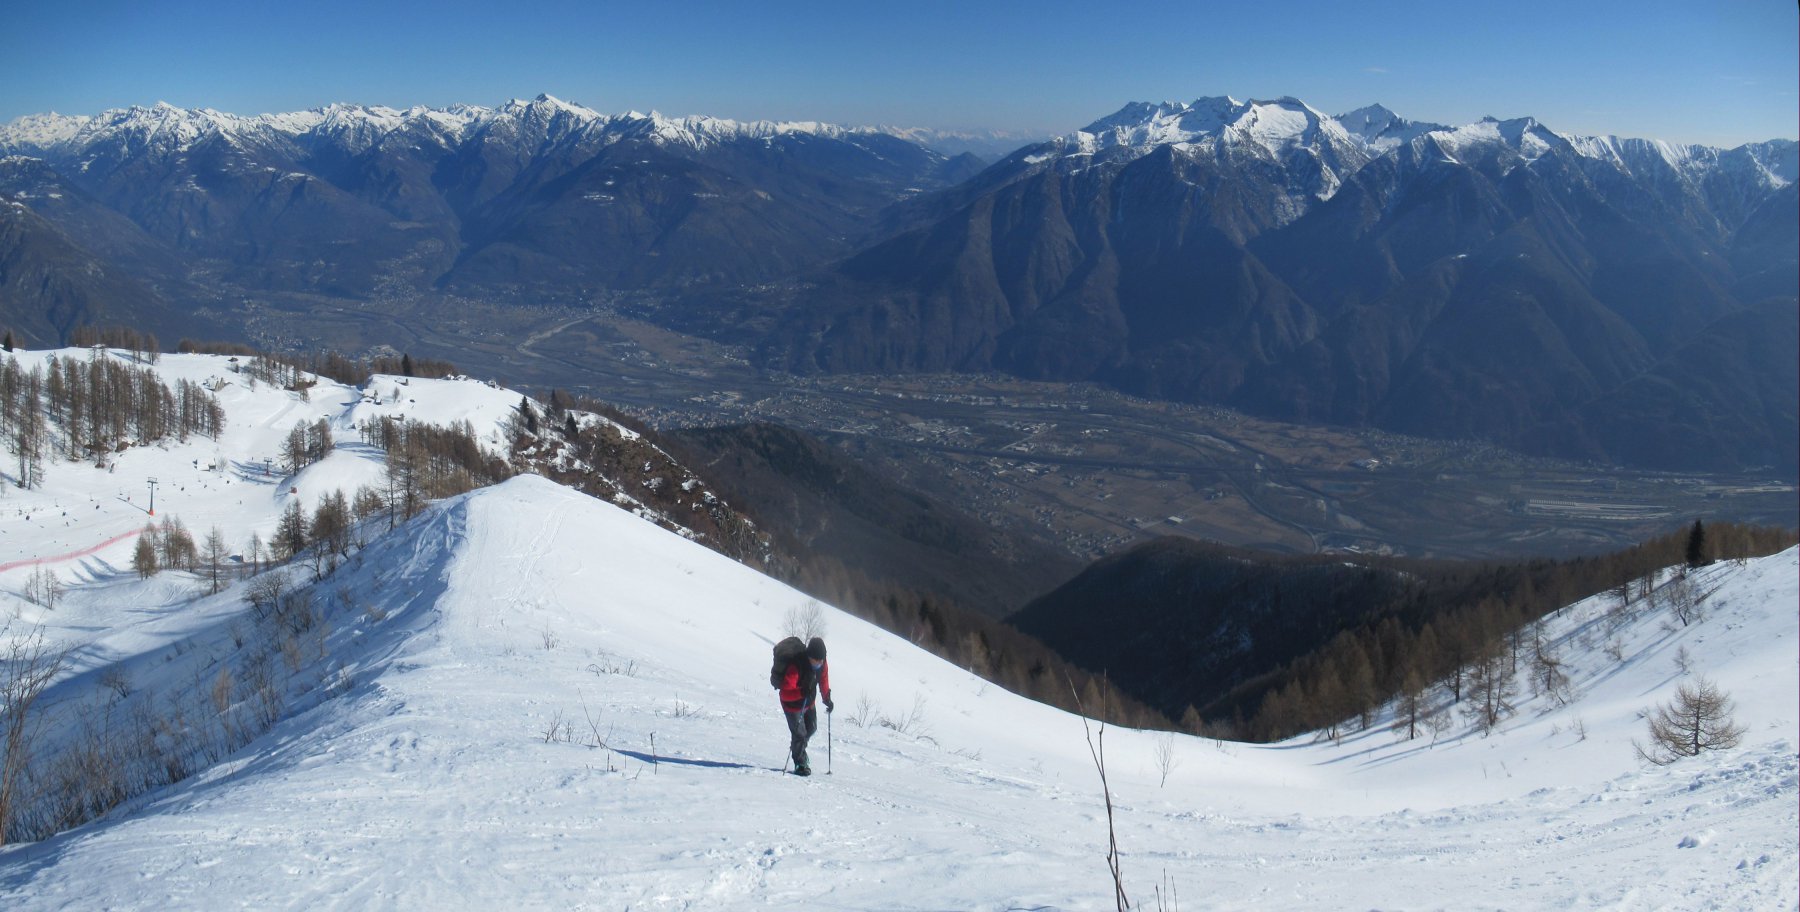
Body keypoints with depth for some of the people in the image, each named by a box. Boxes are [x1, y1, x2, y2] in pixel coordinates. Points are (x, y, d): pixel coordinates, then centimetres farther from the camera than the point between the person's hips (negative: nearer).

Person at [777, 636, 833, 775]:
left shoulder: (822, 665, -17)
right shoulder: (796, 667, -39)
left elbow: (823, 680, 7)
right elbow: (785, 694, -42)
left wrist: (827, 698, 5)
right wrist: (801, 692, -58)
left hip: (809, 703, 7)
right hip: (793, 705, -7)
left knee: (811, 728, 22)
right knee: (799, 734, -4)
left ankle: (798, 750, 51)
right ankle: (800, 764, 18)